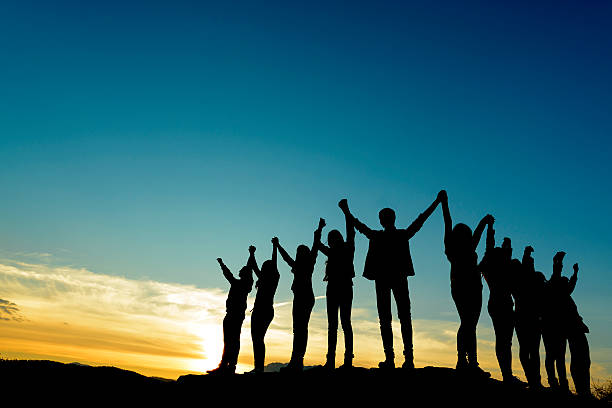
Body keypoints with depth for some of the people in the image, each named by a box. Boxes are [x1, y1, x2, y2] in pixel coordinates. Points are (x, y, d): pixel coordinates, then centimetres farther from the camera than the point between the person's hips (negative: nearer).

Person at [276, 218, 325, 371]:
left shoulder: (309, 262, 7)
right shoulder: (297, 265, 24)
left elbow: (315, 247, -2)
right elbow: (286, 257, 39)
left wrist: (319, 230, -8)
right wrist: (278, 246, 50)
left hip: (306, 297, -7)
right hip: (299, 297, 7)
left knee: (300, 328, -15)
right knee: (299, 328, 1)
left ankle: (297, 360, -22)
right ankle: (297, 362, -2)